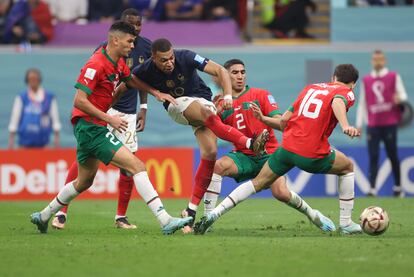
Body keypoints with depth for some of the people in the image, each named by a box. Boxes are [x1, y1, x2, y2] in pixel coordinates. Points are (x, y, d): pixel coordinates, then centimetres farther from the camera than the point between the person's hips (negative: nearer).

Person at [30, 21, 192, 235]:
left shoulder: (118, 63, 9)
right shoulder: (96, 65, -19)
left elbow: (131, 80, 29)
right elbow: (80, 100, -22)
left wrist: (156, 93, 15)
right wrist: (109, 119, -23)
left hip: (89, 128, 11)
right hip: (89, 126, -11)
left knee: (85, 181, 22)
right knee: (137, 166, -17)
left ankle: (43, 216, 35)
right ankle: (165, 221, -23)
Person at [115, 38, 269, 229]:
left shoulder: (185, 57, -22)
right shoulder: (146, 71, -19)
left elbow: (220, 70, -22)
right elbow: (121, 88, -3)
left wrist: (227, 95, -34)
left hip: (202, 100, 1)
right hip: (176, 105, -1)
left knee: (210, 151, -19)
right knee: (205, 112, -36)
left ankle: (192, 209, -13)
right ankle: (249, 143, -38)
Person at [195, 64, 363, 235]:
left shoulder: (311, 87, 23)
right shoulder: (346, 92, 7)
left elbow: (283, 120, 18)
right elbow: (337, 102, -20)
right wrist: (345, 126, -37)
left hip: (287, 148, 4)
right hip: (313, 155, -4)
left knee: (258, 183, 19)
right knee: (347, 167, 24)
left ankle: (214, 214, 6)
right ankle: (345, 223, 21)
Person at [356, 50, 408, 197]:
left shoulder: (394, 77, 6)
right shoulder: (366, 80, 12)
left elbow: (403, 96, 4)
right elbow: (362, 103, 14)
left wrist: (399, 99, -21)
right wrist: (359, 124, 9)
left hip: (390, 123, -2)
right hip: (372, 125, 2)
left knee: (392, 155, 1)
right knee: (373, 156, -5)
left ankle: (398, 187, 13)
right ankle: (372, 188, -8)